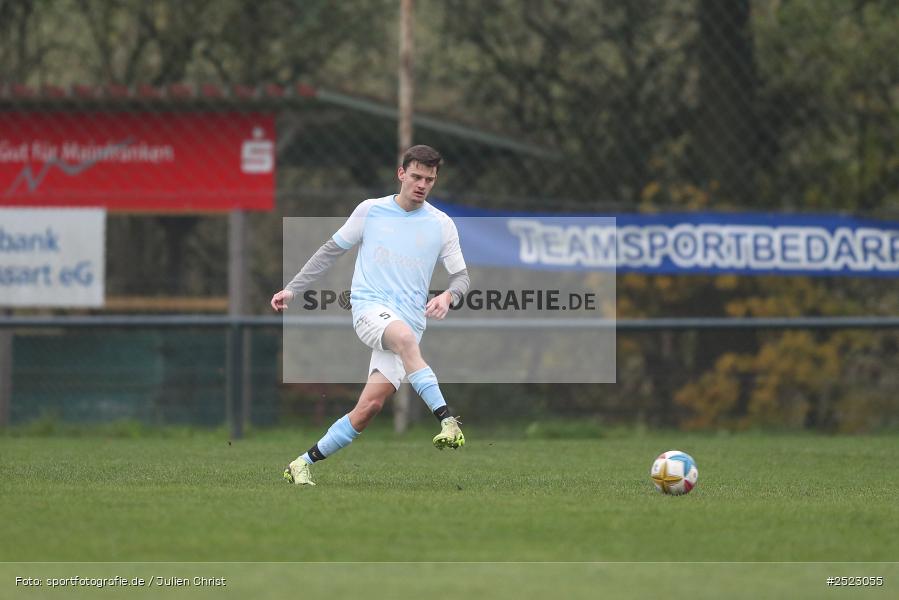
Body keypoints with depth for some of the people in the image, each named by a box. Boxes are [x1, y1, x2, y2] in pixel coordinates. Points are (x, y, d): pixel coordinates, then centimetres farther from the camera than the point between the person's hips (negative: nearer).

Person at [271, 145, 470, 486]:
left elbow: (461, 276, 14)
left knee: (370, 407, -13)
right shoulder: (370, 211, 8)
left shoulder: (441, 225, 9)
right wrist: (292, 290, 13)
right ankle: (447, 420, -47)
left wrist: (448, 296, -10)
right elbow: (331, 251, 17)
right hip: (369, 307, -1)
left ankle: (304, 464, 2)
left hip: (408, 324, 1)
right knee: (404, 336, -38)